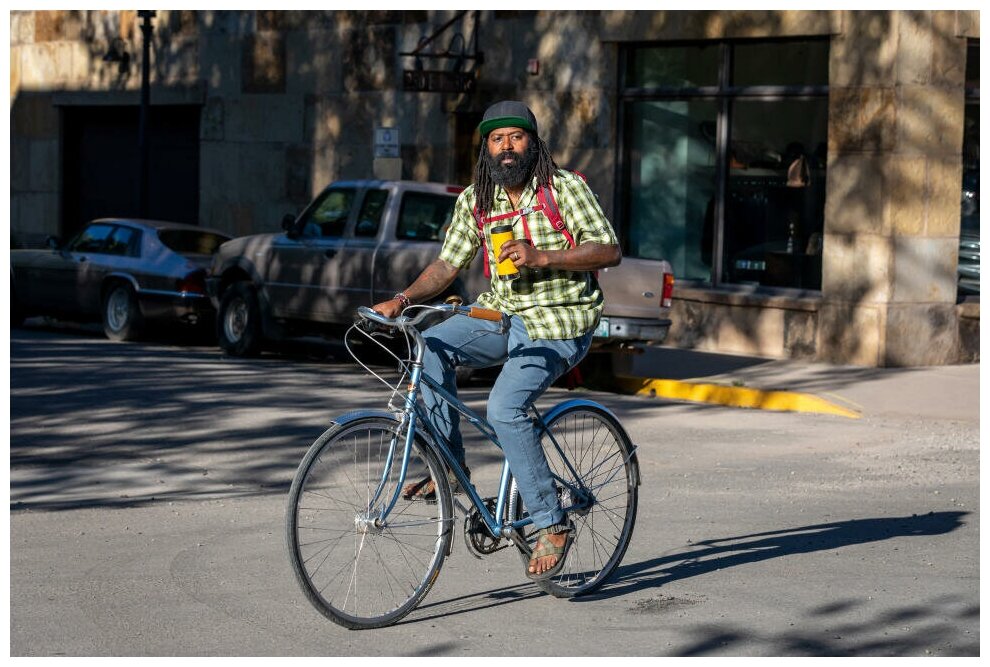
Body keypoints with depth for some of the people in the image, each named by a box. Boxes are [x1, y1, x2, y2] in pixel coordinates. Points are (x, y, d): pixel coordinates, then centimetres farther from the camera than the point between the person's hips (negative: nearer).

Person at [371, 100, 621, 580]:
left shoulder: (565, 187, -10)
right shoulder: (475, 200, 5)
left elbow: (610, 251, -14)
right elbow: (448, 264, 6)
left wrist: (541, 256, -26)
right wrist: (403, 299, -11)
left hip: (559, 324, -6)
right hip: (504, 313, 6)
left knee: (504, 409, -25)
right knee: (430, 347, -19)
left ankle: (553, 524, -14)